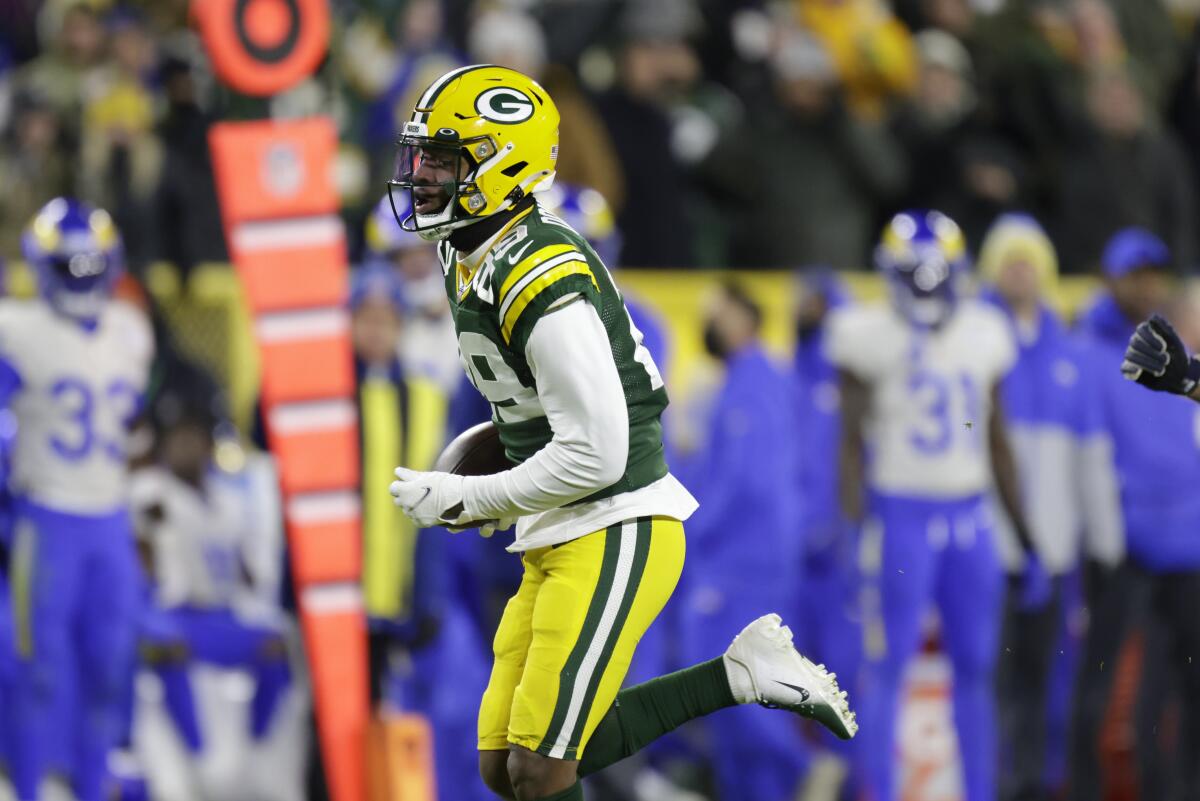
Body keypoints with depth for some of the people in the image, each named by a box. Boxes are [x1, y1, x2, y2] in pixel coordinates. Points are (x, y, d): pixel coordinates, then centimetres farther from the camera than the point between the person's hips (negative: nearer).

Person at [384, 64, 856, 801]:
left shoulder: (541, 278, -21)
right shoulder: (467, 263, 10)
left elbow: (596, 455, -23)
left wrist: (469, 501, -14)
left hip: (614, 536, -10)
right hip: (558, 543, 10)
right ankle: (739, 675, 13)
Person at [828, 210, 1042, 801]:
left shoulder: (980, 336, 9)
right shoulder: (870, 338, -5)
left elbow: (997, 443, 15)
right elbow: (852, 438, -5)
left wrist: (1025, 536, 15)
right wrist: (854, 521, -17)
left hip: (969, 519, 5)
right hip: (900, 515, -5)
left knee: (976, 667, 7)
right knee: (888, 664, -3)